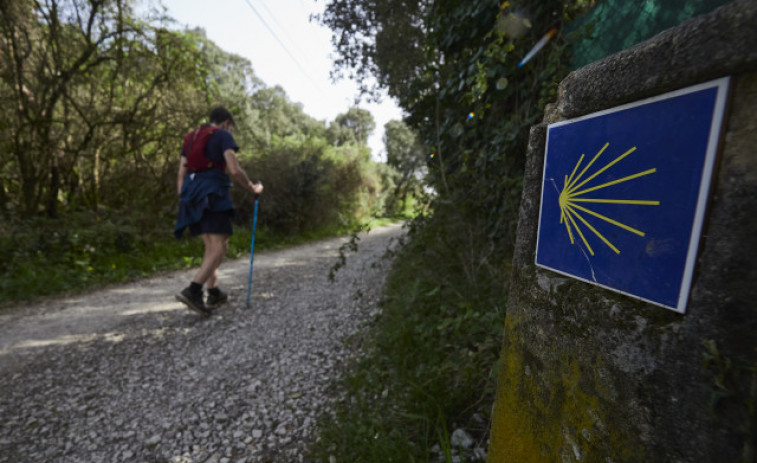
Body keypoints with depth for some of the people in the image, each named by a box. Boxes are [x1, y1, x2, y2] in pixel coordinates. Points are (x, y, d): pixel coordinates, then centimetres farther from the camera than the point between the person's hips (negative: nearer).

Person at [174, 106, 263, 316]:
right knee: (220, 247, -10)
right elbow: (235, 170, -11)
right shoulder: (223, 136, 2)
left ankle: (214, 294, 17)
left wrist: (182, 202, 20)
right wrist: (253, 187, 4)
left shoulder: (190, 138, 23)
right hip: (213, 193, -8)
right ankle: (193, 290, -24)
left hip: (192, 194, 8)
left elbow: (181, 174, 18)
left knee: (210, 246, 13)